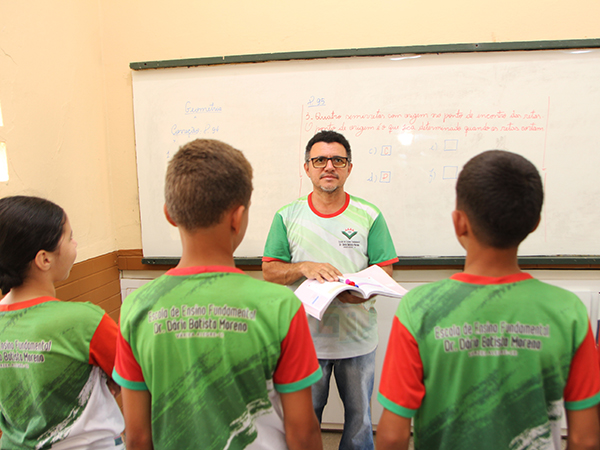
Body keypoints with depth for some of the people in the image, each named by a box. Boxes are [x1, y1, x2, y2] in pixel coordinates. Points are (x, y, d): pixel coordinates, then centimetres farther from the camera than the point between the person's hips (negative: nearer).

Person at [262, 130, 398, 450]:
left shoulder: (369, 216, -3)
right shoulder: (287, 216, -2)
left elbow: (385, 270, -2)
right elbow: (269, 271, -1)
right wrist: (304, 268, -19)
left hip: (357, 337, 0)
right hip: (306, 337, 0)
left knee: (359, 414, 18)